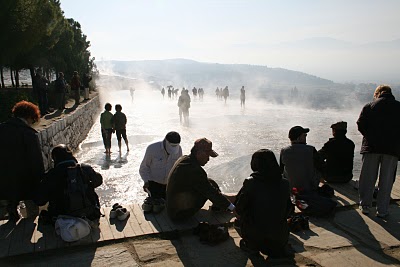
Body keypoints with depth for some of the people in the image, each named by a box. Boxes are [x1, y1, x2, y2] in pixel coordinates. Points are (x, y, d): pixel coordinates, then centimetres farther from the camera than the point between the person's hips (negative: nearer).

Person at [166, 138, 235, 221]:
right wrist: (232, 207, -8)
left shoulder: (183, 159, 3)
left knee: (209, 183, 11)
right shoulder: (194, 170, -26)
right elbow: (211, 192, -19)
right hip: (180, 213, -9)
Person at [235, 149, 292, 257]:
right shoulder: (284, 183, -3)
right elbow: (288, 209, 10)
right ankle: (275, 248, 20)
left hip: (255, 237, -3)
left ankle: (251, 245, 16)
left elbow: (239, 209, -3)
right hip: (280, 239, 3)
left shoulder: (250, 182, -13)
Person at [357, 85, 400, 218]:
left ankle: (365, 205, 14)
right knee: (386, 180, 6)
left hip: (371, 147, 0)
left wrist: (370, 138, 10)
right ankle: (382, 210, 9)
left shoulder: (369, 106, 6)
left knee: (368, 178, 8)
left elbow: (360, 125, -2)